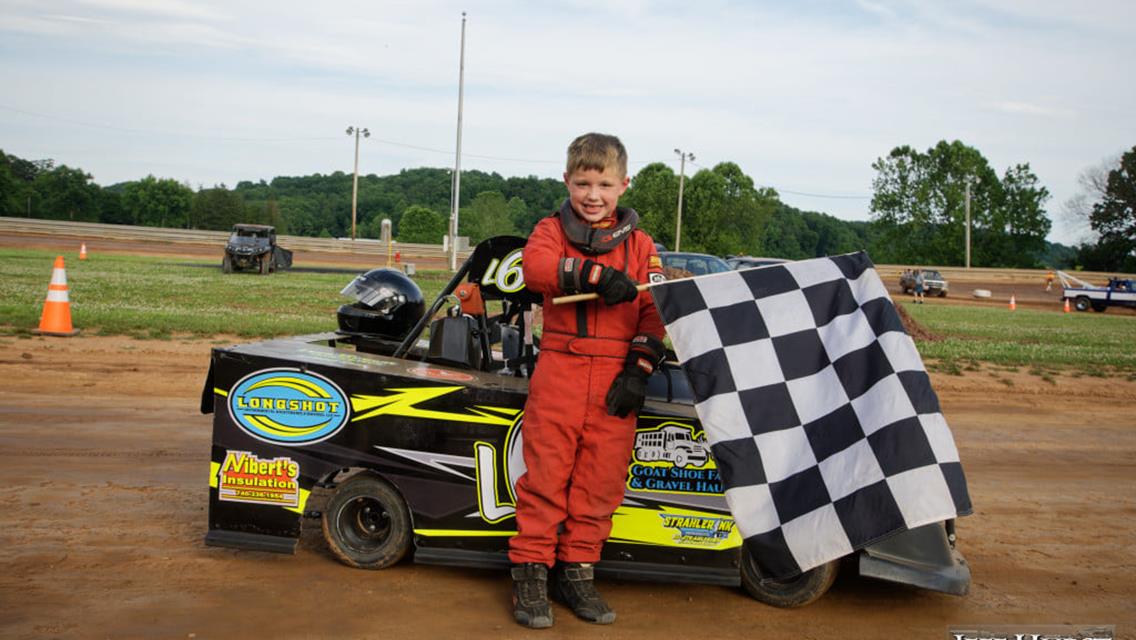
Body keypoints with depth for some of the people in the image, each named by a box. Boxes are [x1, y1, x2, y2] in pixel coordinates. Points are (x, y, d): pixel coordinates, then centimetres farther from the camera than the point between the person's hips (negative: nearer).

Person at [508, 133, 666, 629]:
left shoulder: (640, 244, 12)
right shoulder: (552, 230, 8)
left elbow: (655, 311, 5)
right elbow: (534, 265, -16)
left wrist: (640, 368, -6)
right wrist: (598, 275, -27)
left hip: (616, 378, 2)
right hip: (559, 370, -2)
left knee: (600, 480, 5)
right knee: (545, 474, 1)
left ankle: (577, 571, 19)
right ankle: (530, 570, 12)